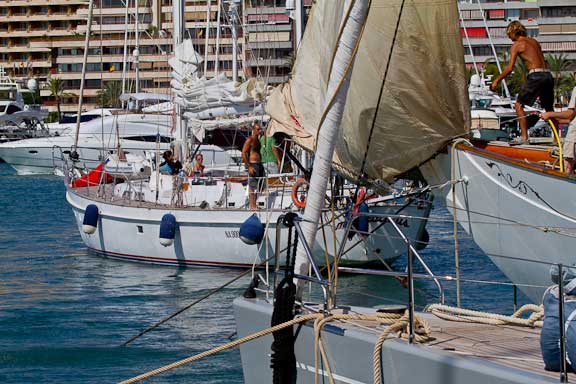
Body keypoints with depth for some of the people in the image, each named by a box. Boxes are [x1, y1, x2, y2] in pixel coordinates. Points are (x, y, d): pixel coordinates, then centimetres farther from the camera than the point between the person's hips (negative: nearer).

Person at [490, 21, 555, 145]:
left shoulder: (516, 44, 1)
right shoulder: (534, 42, 22)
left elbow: (510, 68, -6)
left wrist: (497, 80, 4)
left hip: (536, 75, -7)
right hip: (547, 74, 7)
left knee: (519, 105, -1)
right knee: (549, 108, 18)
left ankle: (524, 137, -11)